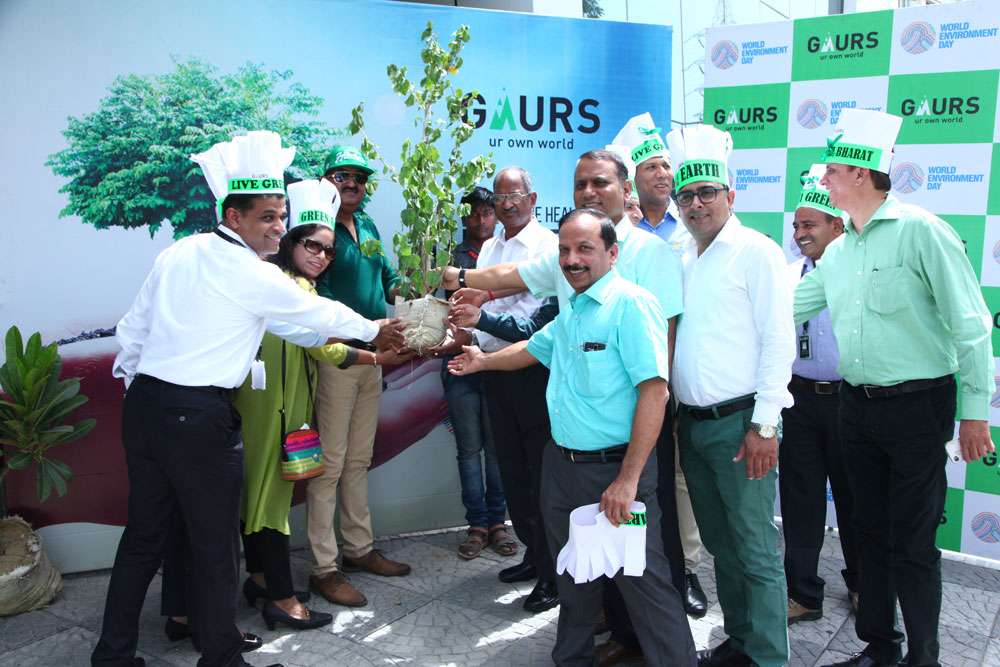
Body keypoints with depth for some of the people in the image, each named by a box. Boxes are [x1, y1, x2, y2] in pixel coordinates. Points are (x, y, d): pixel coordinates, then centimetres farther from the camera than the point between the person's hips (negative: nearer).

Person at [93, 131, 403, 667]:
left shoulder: (178, 252, 8)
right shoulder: (256, 277, -11)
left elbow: (132, 329, 13)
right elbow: (323, 314, 3)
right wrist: (374, 331, 20)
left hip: (144, 404, 7)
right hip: (200, 418, -7)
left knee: (143, 535, 18)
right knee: (215, 544, 8)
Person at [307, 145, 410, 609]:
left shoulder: (367, 226, 16)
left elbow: (384, 275, 26)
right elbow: (315, 292, -18)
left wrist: (398, 289, 5)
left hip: (372, 355, 8)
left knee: (360, 458, 16)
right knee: (330, 462, -3)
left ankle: (360, 548, 28)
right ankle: (323, 567, 6)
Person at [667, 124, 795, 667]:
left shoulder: (756, 251, -6)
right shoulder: (683, 258, 14)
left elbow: (779, 342, -11)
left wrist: (764, 425, -16)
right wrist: (671, 410, 14)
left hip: (739, 423, -6)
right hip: (691, 422, 7)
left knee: (756, 549, 0)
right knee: (719, 541, 16)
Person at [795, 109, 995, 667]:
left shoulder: (921, 231, -11)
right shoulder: (839, 249, 9)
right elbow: (788, 308, 18)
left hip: (917, 406, -6)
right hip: (858, 405, 7)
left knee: (913, 543, 2)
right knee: (872, 532, 15)